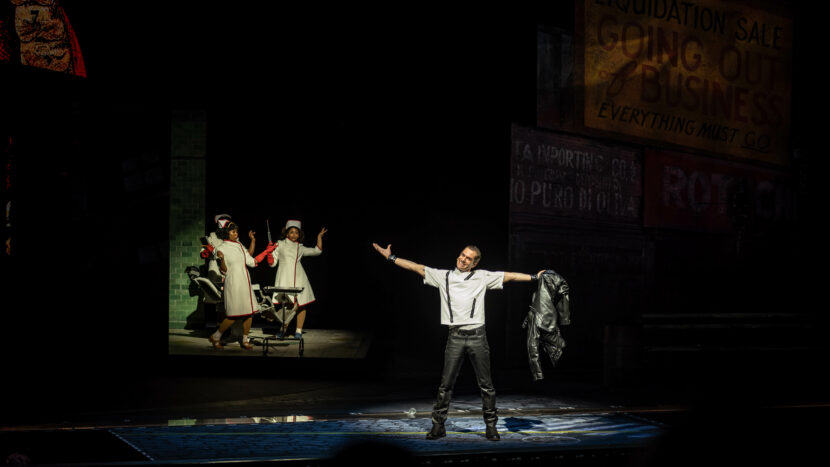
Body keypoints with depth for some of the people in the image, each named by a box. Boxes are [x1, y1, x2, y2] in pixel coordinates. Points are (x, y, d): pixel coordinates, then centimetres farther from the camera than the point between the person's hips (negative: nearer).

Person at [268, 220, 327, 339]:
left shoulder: (300, 247, 19)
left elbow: (317, 251, 17)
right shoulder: (280, 244, 12)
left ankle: (298, 331, 9)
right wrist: (269, 253, -8)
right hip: (285, 278, -3)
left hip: (298, 277, 3)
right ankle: (283, 329, 5)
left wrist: (319, 236, 15)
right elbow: (272, 263, 10)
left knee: (301, 304, -1)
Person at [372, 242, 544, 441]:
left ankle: (491, 426, 13)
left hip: (477, 336, 0)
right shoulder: (443, 276, 9)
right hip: (455, 337, 0)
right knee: (446, 384, 1)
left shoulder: (482, 277, 8)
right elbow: (416, 268, 7)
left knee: (486, 384, 4)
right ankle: (438, 425, 9)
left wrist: (534, 277, 10)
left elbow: (510, 276, 11)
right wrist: (390, 257, 4)